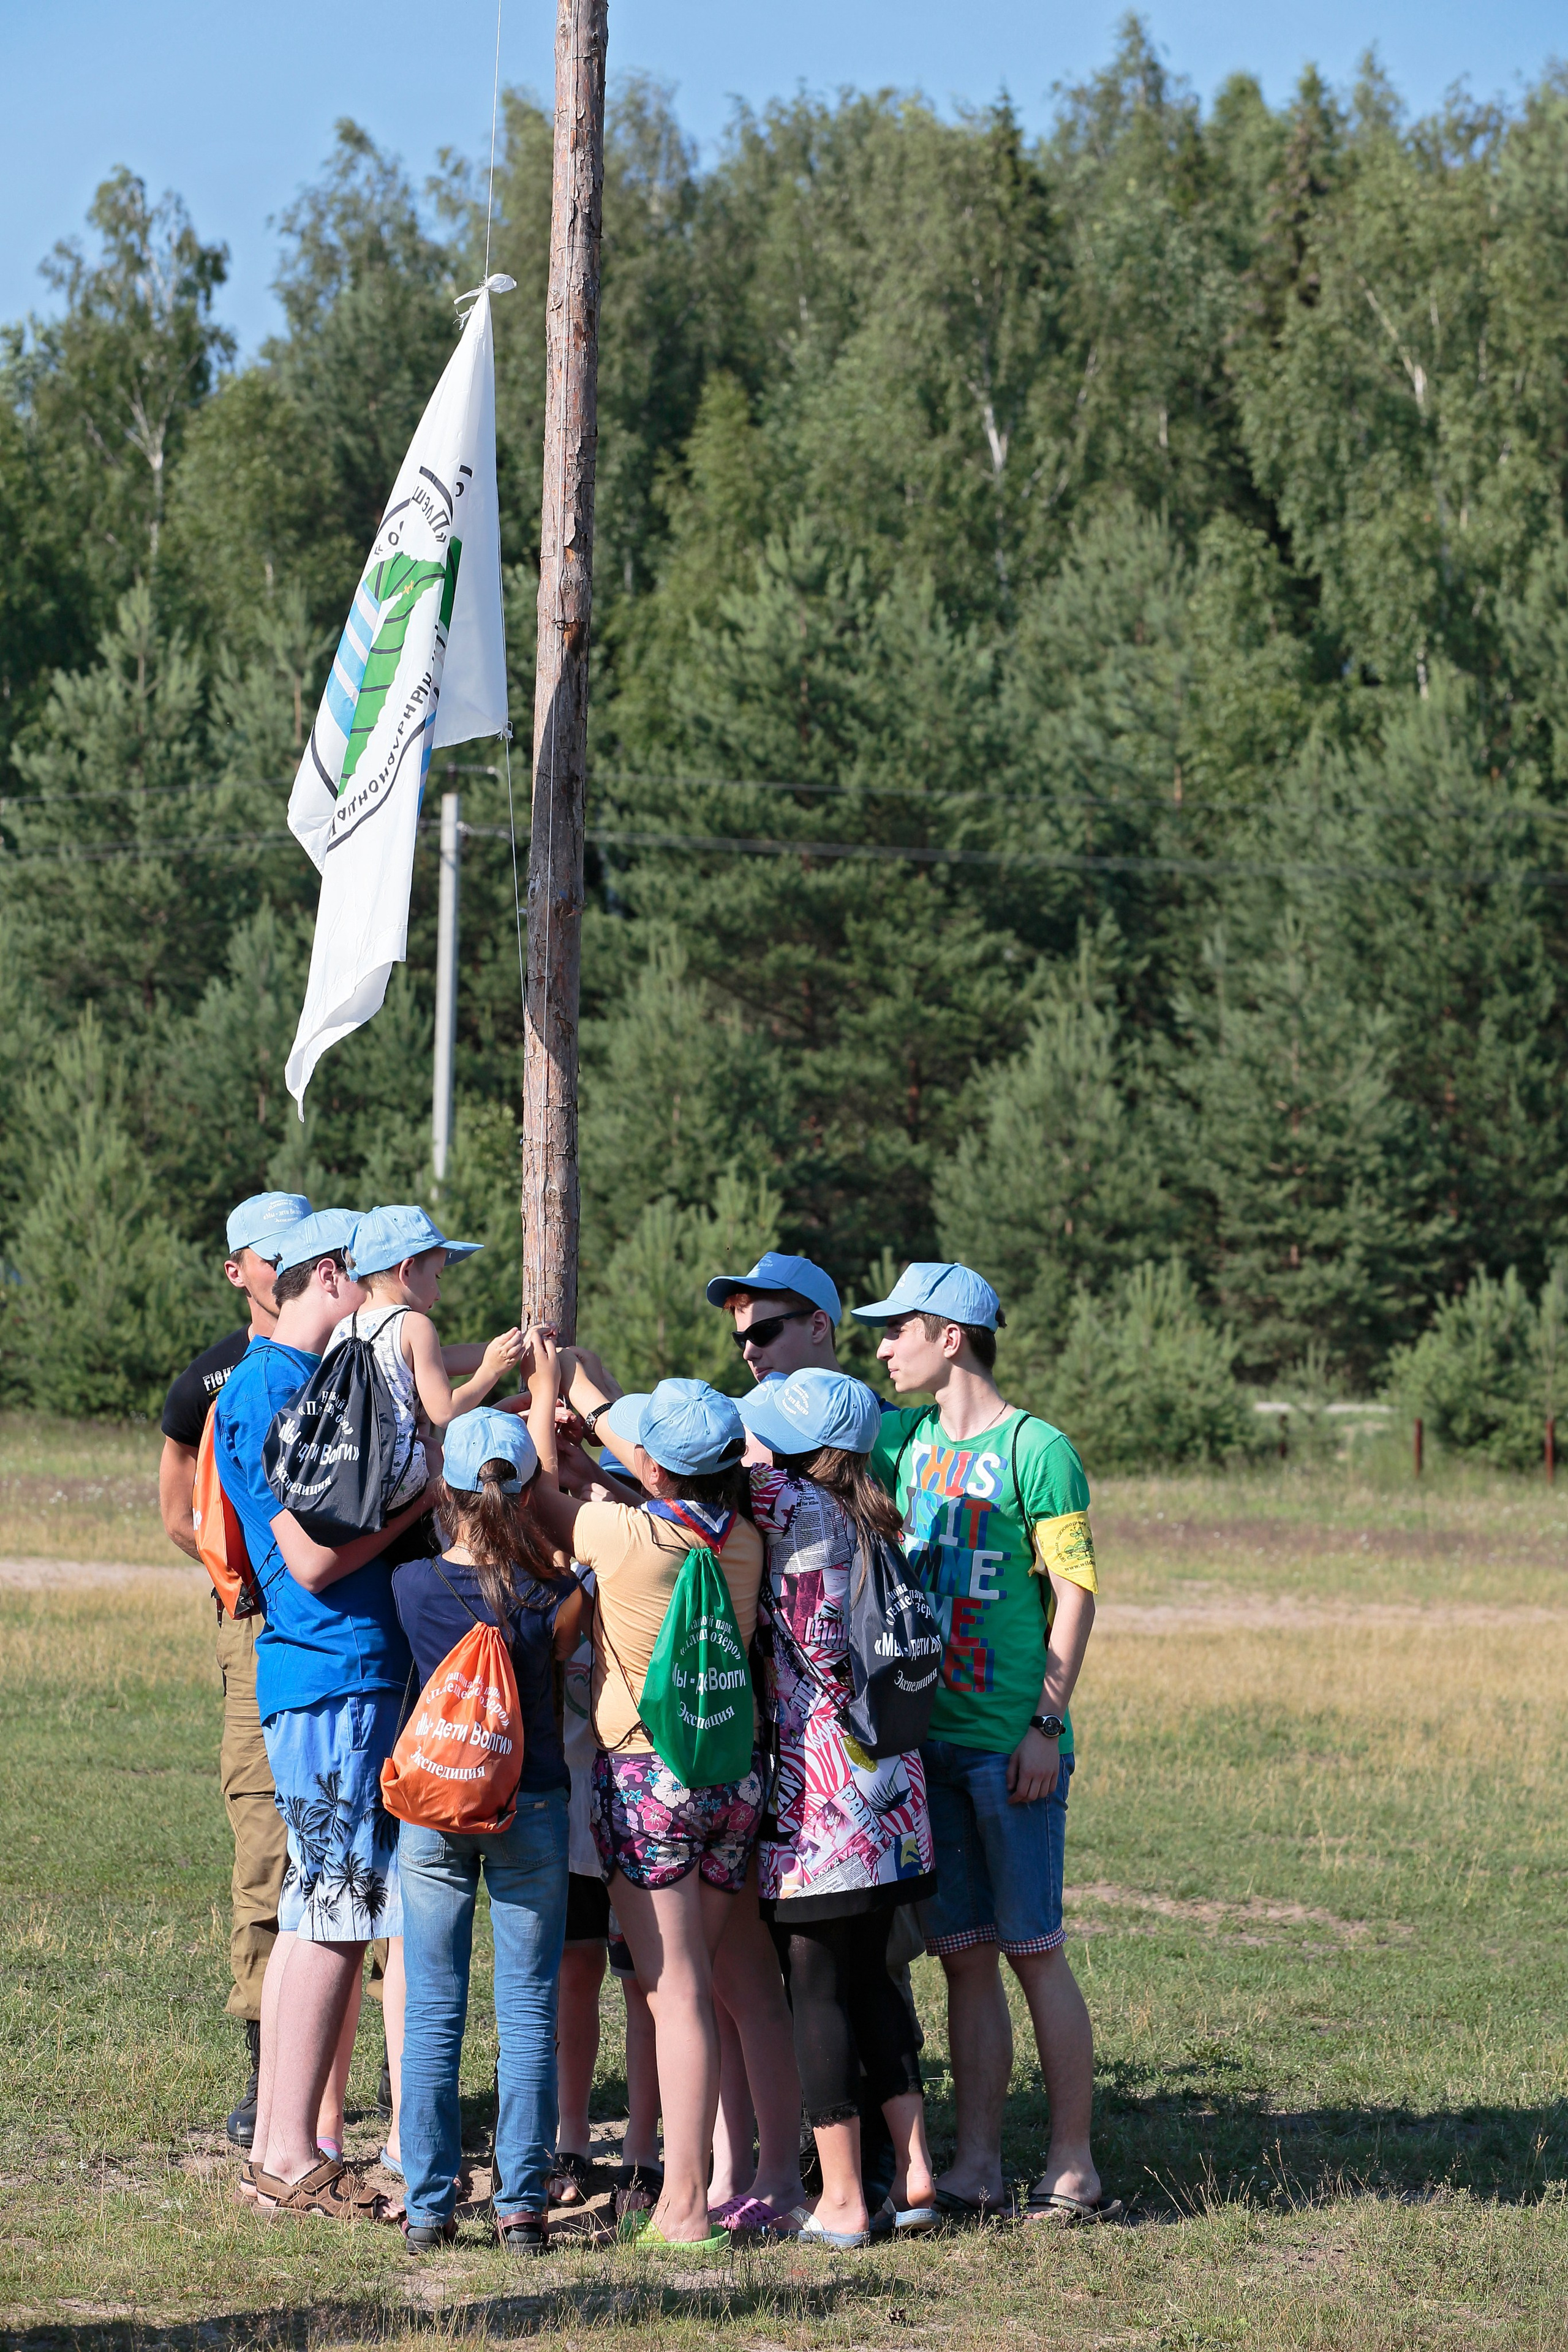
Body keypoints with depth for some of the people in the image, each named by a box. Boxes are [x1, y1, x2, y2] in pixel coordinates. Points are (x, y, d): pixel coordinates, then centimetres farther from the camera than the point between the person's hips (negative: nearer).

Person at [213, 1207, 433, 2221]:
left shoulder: (321, 1381, 18)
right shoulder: (269, 1389, -12)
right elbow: (315, 1558, -18)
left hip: (360, 1672, 10)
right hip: (333, 1679, -10)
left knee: (317, 1917, 12)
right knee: (333, 1919, -8)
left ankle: (280, 2145, 16)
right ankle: (292, 2155, -5)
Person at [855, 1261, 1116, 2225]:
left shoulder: (1037, 1451, -7)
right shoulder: (906, 1440, 12)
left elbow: (1076, 1592, -10)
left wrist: (1048, 1722, -15)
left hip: (1012, 1742, -6)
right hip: (931, 1736, 6)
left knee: (1034, 1950, -4)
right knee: (963, 1954, 7)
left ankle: (1074, 2168, 1)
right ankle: (977, 2167, 10)